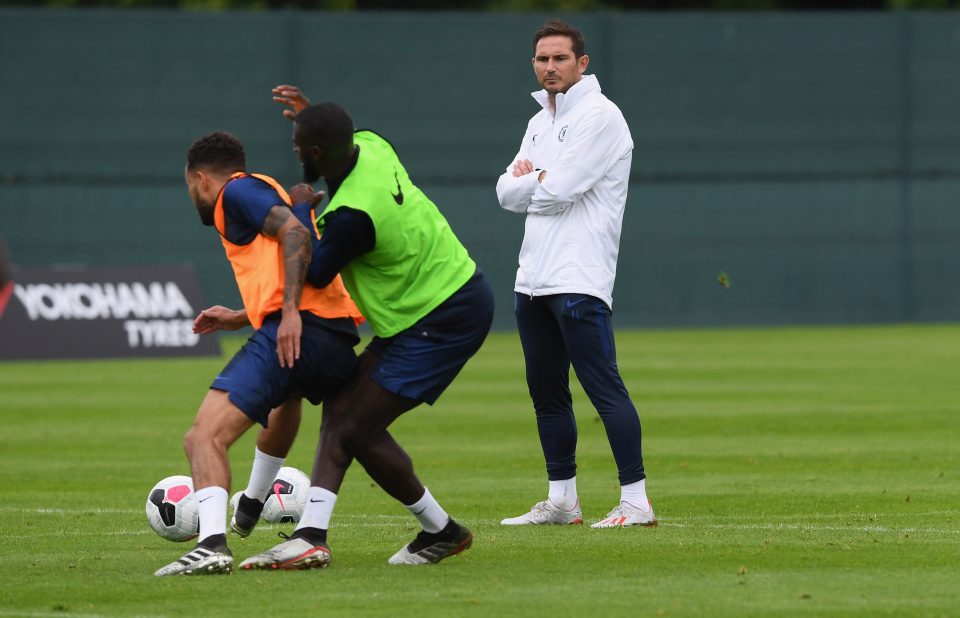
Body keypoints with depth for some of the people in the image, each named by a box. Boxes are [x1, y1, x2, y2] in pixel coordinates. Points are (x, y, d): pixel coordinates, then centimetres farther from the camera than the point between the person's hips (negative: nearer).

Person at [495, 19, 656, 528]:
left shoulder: (598, 115, -8)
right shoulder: (539, 123, 19)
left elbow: (558, 190, -16)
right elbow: (508, 194, 13)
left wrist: (531, 179, 3)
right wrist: (539, 179, -5)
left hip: (578, 281, -9)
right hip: (533, 278, 9)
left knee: (603, 388, -12)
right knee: (546, 393, 11)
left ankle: (636, 501, -14)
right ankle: (561, 501, 19)